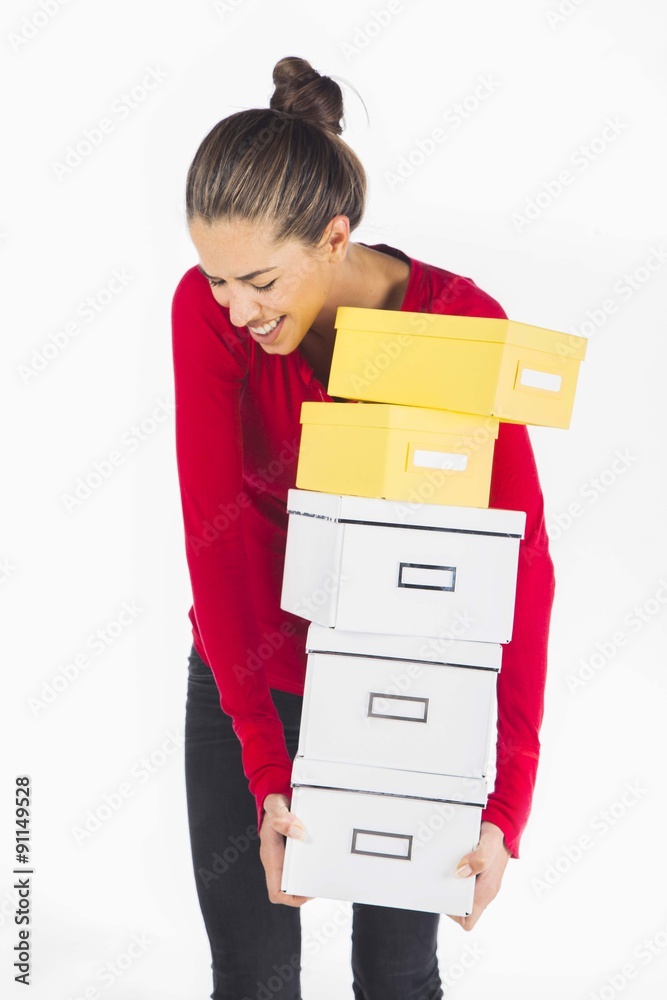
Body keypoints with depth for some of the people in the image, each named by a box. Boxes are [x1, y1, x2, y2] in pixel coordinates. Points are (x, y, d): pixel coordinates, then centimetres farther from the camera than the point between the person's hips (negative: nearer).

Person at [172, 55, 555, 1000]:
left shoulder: (464, 326, -24)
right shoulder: (209, 309, -19)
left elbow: (520, 565, -24)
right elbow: (218, 532, -22)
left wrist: (506, 807, -29)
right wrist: (266, 770, -28)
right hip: (251, 672, 1)